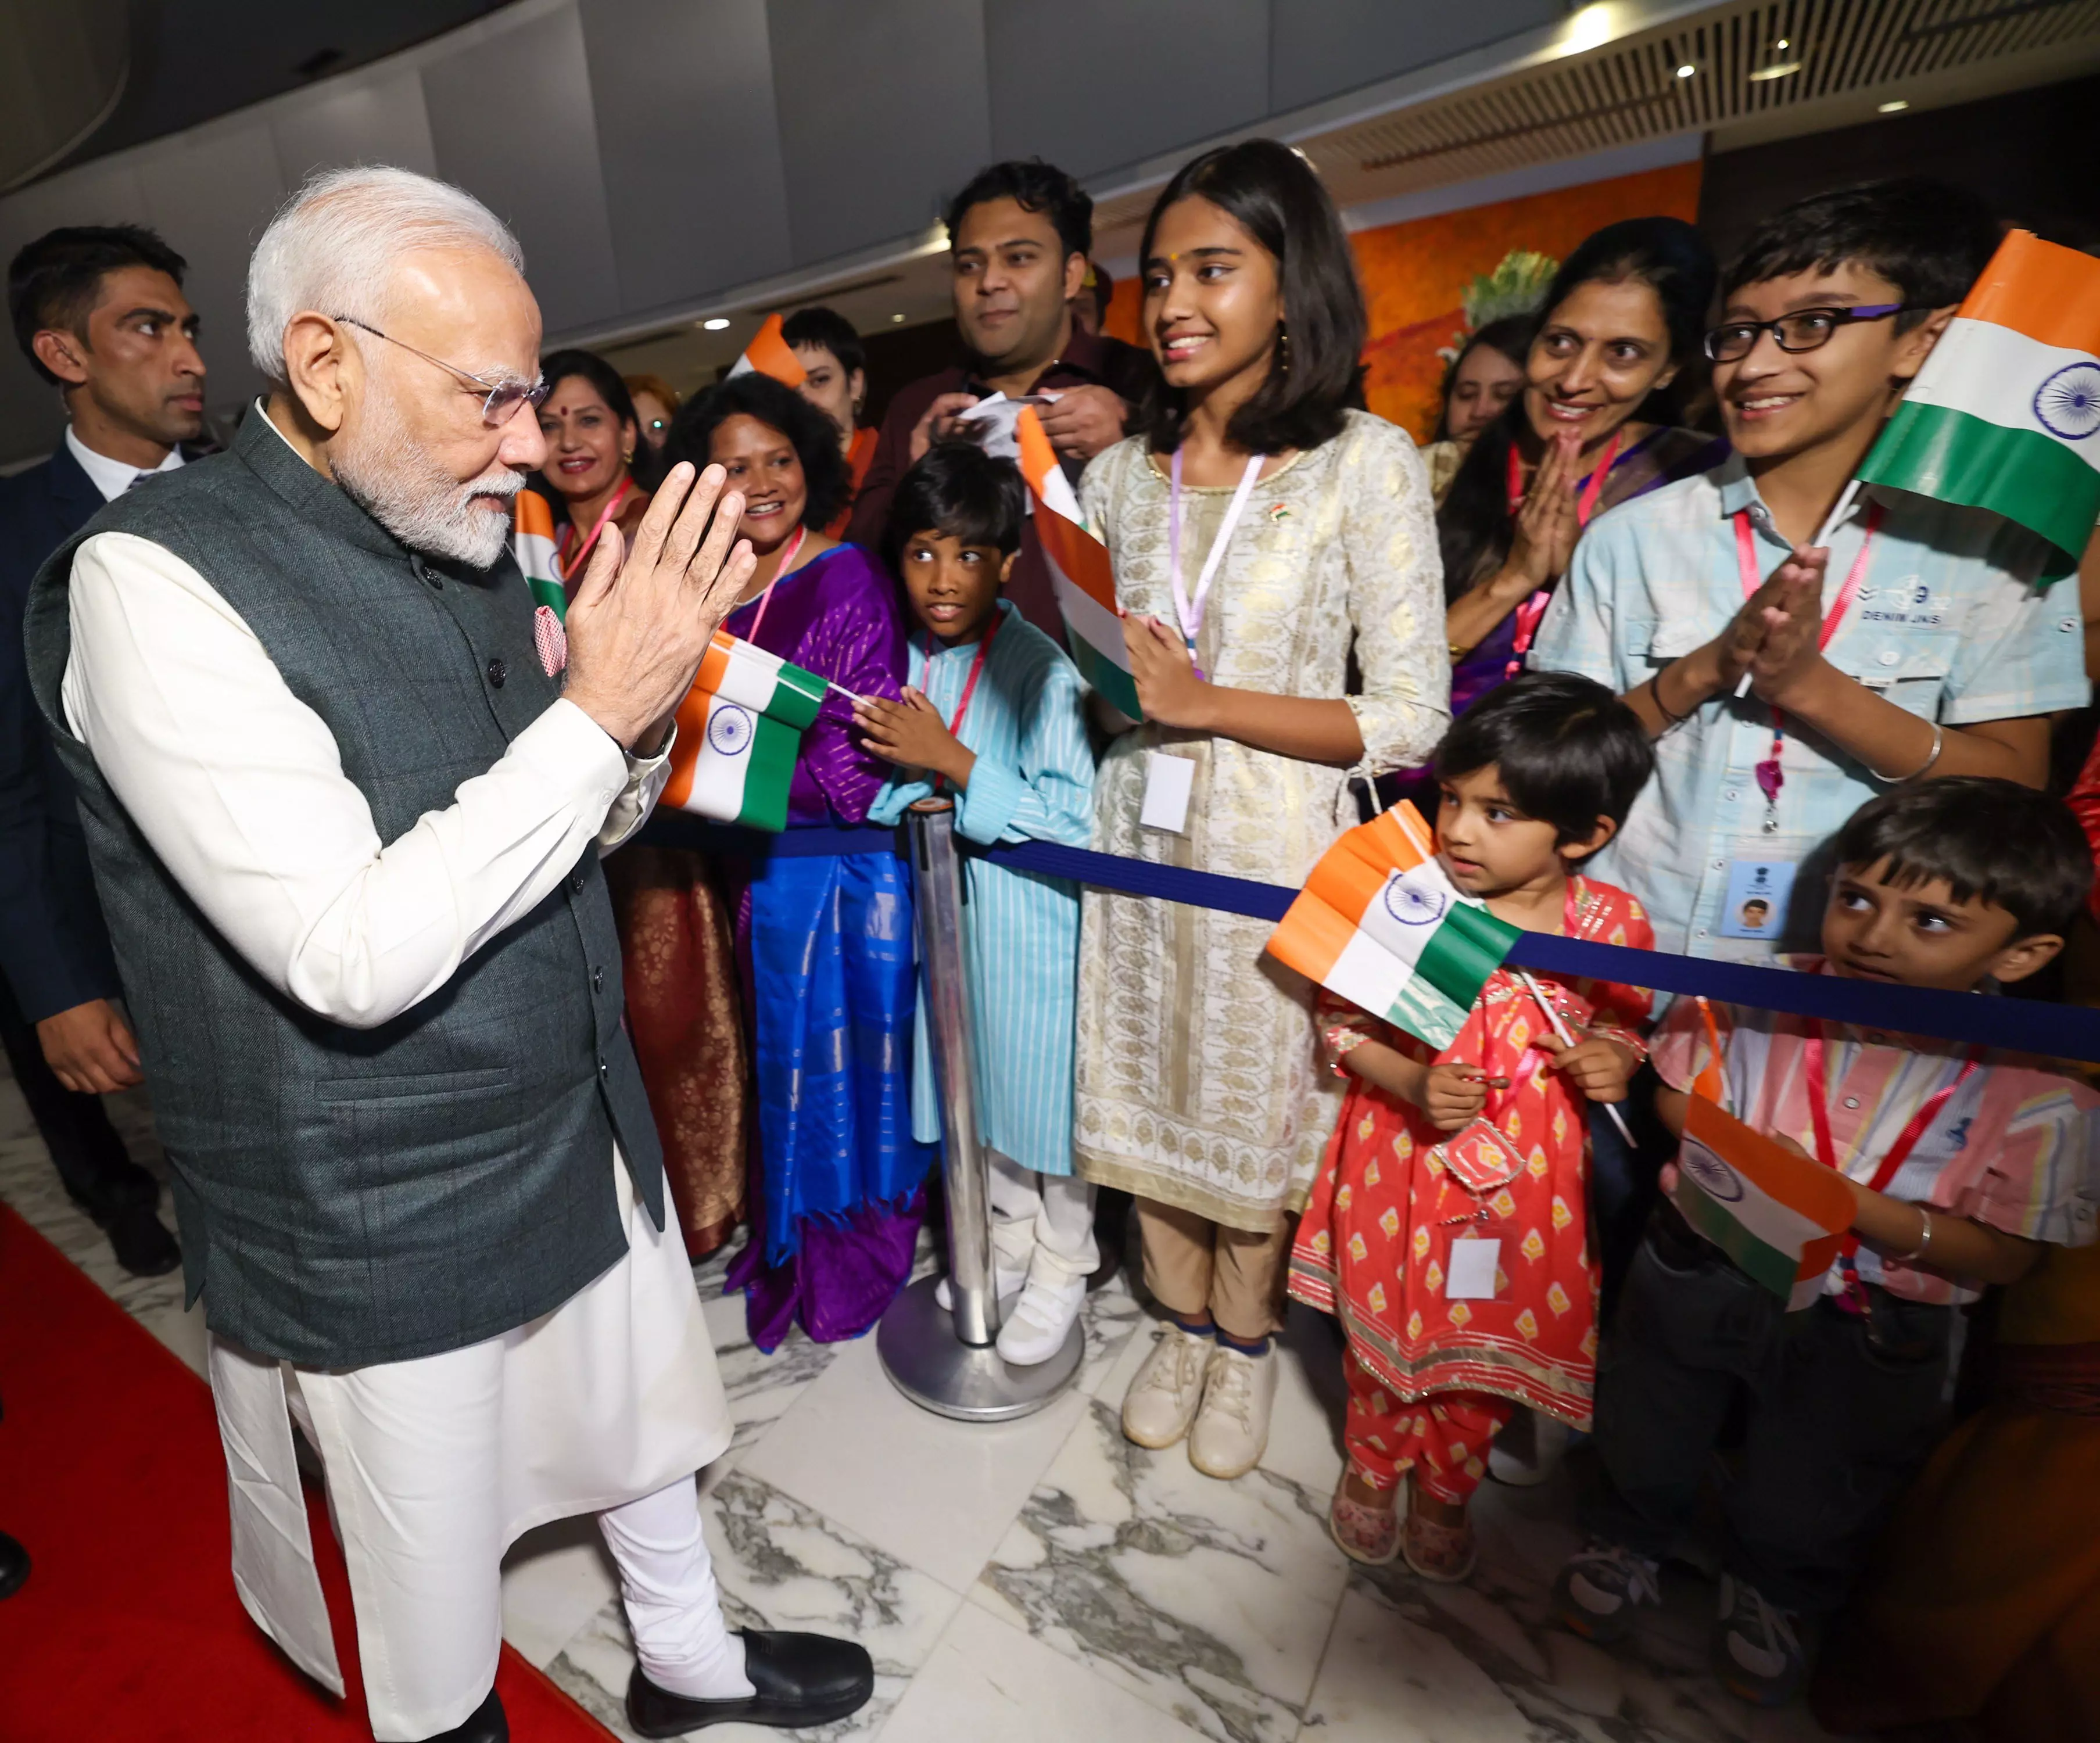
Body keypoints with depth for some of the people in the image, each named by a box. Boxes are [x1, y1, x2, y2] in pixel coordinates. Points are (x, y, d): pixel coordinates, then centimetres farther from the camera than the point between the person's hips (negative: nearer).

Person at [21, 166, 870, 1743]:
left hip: (581, 1124, 7)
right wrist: (596, 712, -28)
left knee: (641, 1406, 27)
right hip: (381, 1222, -7)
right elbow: (355, 953, -28)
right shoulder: (156, 577, -20)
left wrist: (642, 723, -11)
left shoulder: (468, 543, 3)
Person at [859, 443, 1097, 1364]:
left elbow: (1071, 820, -23)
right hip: (947, 908, 6)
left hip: (1031, 919, -6)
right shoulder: (907, 658, 2)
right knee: (975, 1085, 19)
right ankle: (1008, 1240, 44)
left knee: (1047, 1085, 9)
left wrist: (952, 762, -24)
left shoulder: (1040, 669, -18)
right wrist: (907, 773, -9)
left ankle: (1062, 1266, 33)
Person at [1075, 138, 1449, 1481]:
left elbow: (1409, 719, -12)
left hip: (1278, 847, -4)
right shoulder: (1122, 470, 7)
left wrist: (1202, 702, -18)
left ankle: (1247, 1342, 39)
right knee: (1150, 1088, 15)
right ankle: (1183, 1323, 41)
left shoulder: (1366, 462, -8)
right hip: (1143, 836, 4)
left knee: (1258, 1103, 11)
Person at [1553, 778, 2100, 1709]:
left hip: (1865, 1336, 0)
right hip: (1699, 1276, 1)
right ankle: (1628, 1540, 56)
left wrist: (1863, 1211, -31)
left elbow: (2004, 1255, -17)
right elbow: (1680, 1096, -2)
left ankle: (1774, 1592, 60)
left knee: (1813, 1490, 27)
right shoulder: (1757, 1003, -19)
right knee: (1647, 1431, 25)